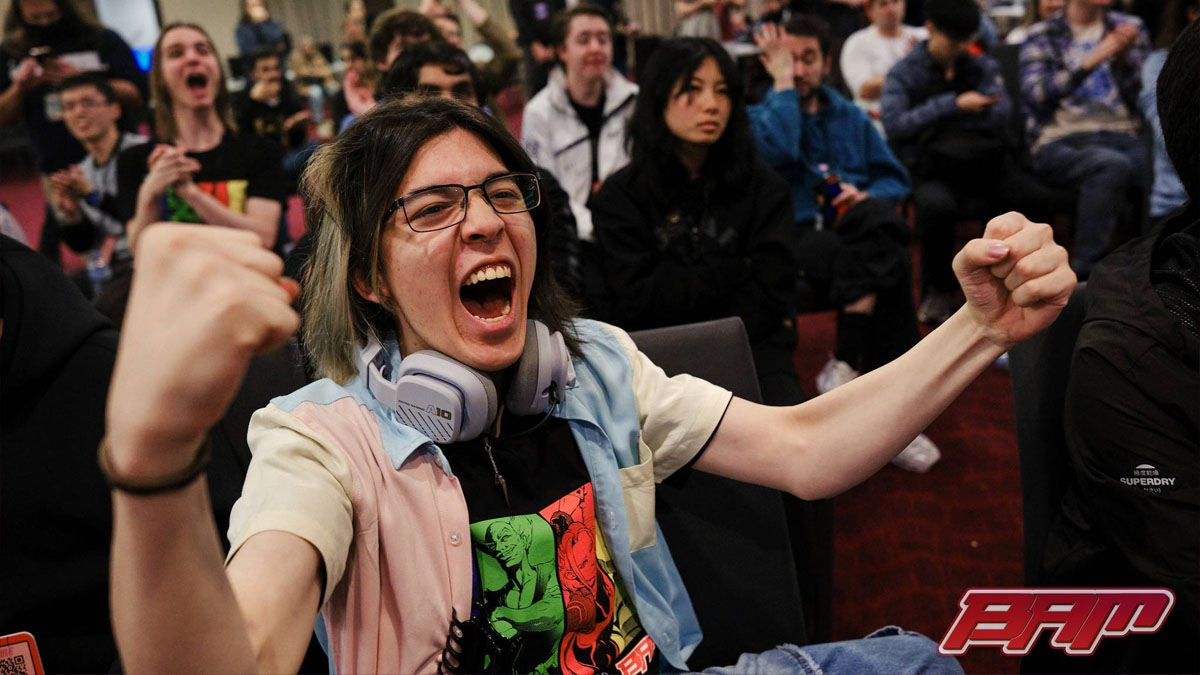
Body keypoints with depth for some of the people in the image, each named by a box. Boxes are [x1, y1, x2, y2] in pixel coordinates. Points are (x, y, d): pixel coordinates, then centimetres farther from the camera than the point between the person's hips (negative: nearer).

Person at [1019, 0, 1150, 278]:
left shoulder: (1129, 27, 19)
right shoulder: (1043, 34, 9)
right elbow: (1035, 95, -9)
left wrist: (1124, 59, -5)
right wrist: (1091, 61, -16)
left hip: (1120, 138, 3)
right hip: (1059, 143, -3)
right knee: (1113, 165, -37)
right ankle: (1082, 273, -31)